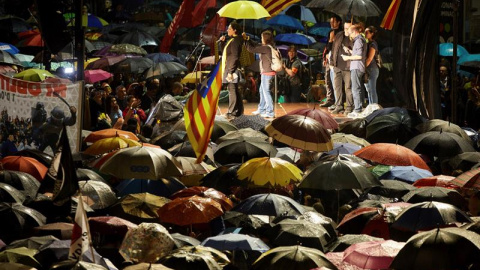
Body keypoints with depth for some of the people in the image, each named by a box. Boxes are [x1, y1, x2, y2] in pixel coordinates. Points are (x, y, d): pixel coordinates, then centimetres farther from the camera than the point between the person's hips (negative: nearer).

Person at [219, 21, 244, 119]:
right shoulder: (232, 40, 17)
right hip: (229, 69, 11)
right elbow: (226, 53, 28)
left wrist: (230, 71, -23)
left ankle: (232, 113, -10)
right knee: (234, 91, 14)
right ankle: (239, 111, 20)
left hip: (232, 69, -11)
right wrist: (222, 42, 16)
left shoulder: (235, 41, -14)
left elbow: (234, 57, -21)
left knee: (232, 90, -10)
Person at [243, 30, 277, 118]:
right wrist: (247, 39, 11)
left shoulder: (266, 48, -19)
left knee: (266, 91, -5)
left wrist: (246, 40, -7)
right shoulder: (267, 47, 10)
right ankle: (261, 109, 31)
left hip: (267, 73, -10)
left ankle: (270, 112, -2)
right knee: (262, 91, 20)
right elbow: (255, 45, 20)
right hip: (265, 73, 10)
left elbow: (251, 49, -19)